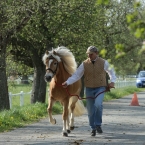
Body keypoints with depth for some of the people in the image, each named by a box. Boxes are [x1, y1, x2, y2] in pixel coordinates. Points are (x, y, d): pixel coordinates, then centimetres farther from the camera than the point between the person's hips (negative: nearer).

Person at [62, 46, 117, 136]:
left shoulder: (103, 63, -4)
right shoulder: (84, 64, -3)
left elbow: (111, 72, 10)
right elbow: (76, 75, -4)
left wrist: (112, 81, -7)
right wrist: (67, 82, -17)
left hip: (100, 88, -2)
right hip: (89, 89, 2)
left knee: (98, 104, -26)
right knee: (90, 110, 5)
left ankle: (98, 125, -8)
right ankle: (93, 129, 21)